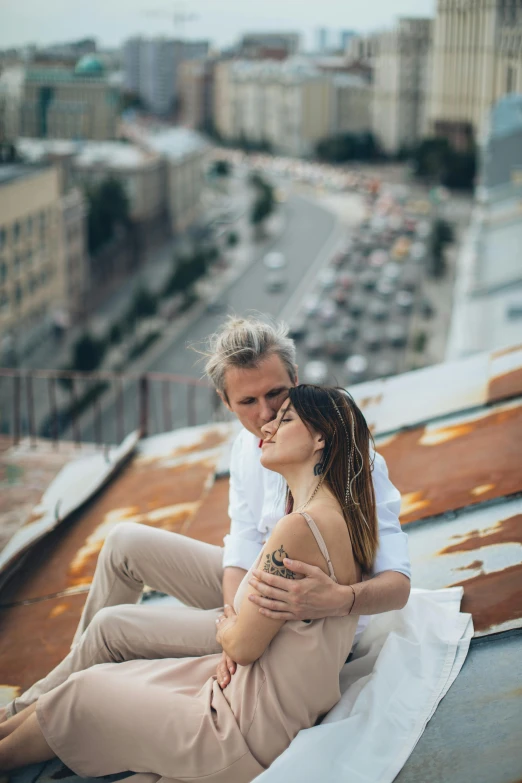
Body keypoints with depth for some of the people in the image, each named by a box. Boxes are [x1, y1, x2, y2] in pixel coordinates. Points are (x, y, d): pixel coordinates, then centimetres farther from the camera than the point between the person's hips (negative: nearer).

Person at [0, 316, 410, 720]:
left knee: (112, 626, -6)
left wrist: (338, 599, -55)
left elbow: (398, 584, -33)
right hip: (255, 586, 7)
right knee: (125, 541, 9)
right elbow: (243, 551, -8)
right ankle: (82, 672, 27)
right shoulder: (249, 444, -7)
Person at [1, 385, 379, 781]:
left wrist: (225, 626, 2)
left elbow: (242, 646, -17)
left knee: (82, 694, 8)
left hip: (252, 733, -8)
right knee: (107, 677, 16)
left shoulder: (299, 528, -26)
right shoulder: (340, 517, 3)